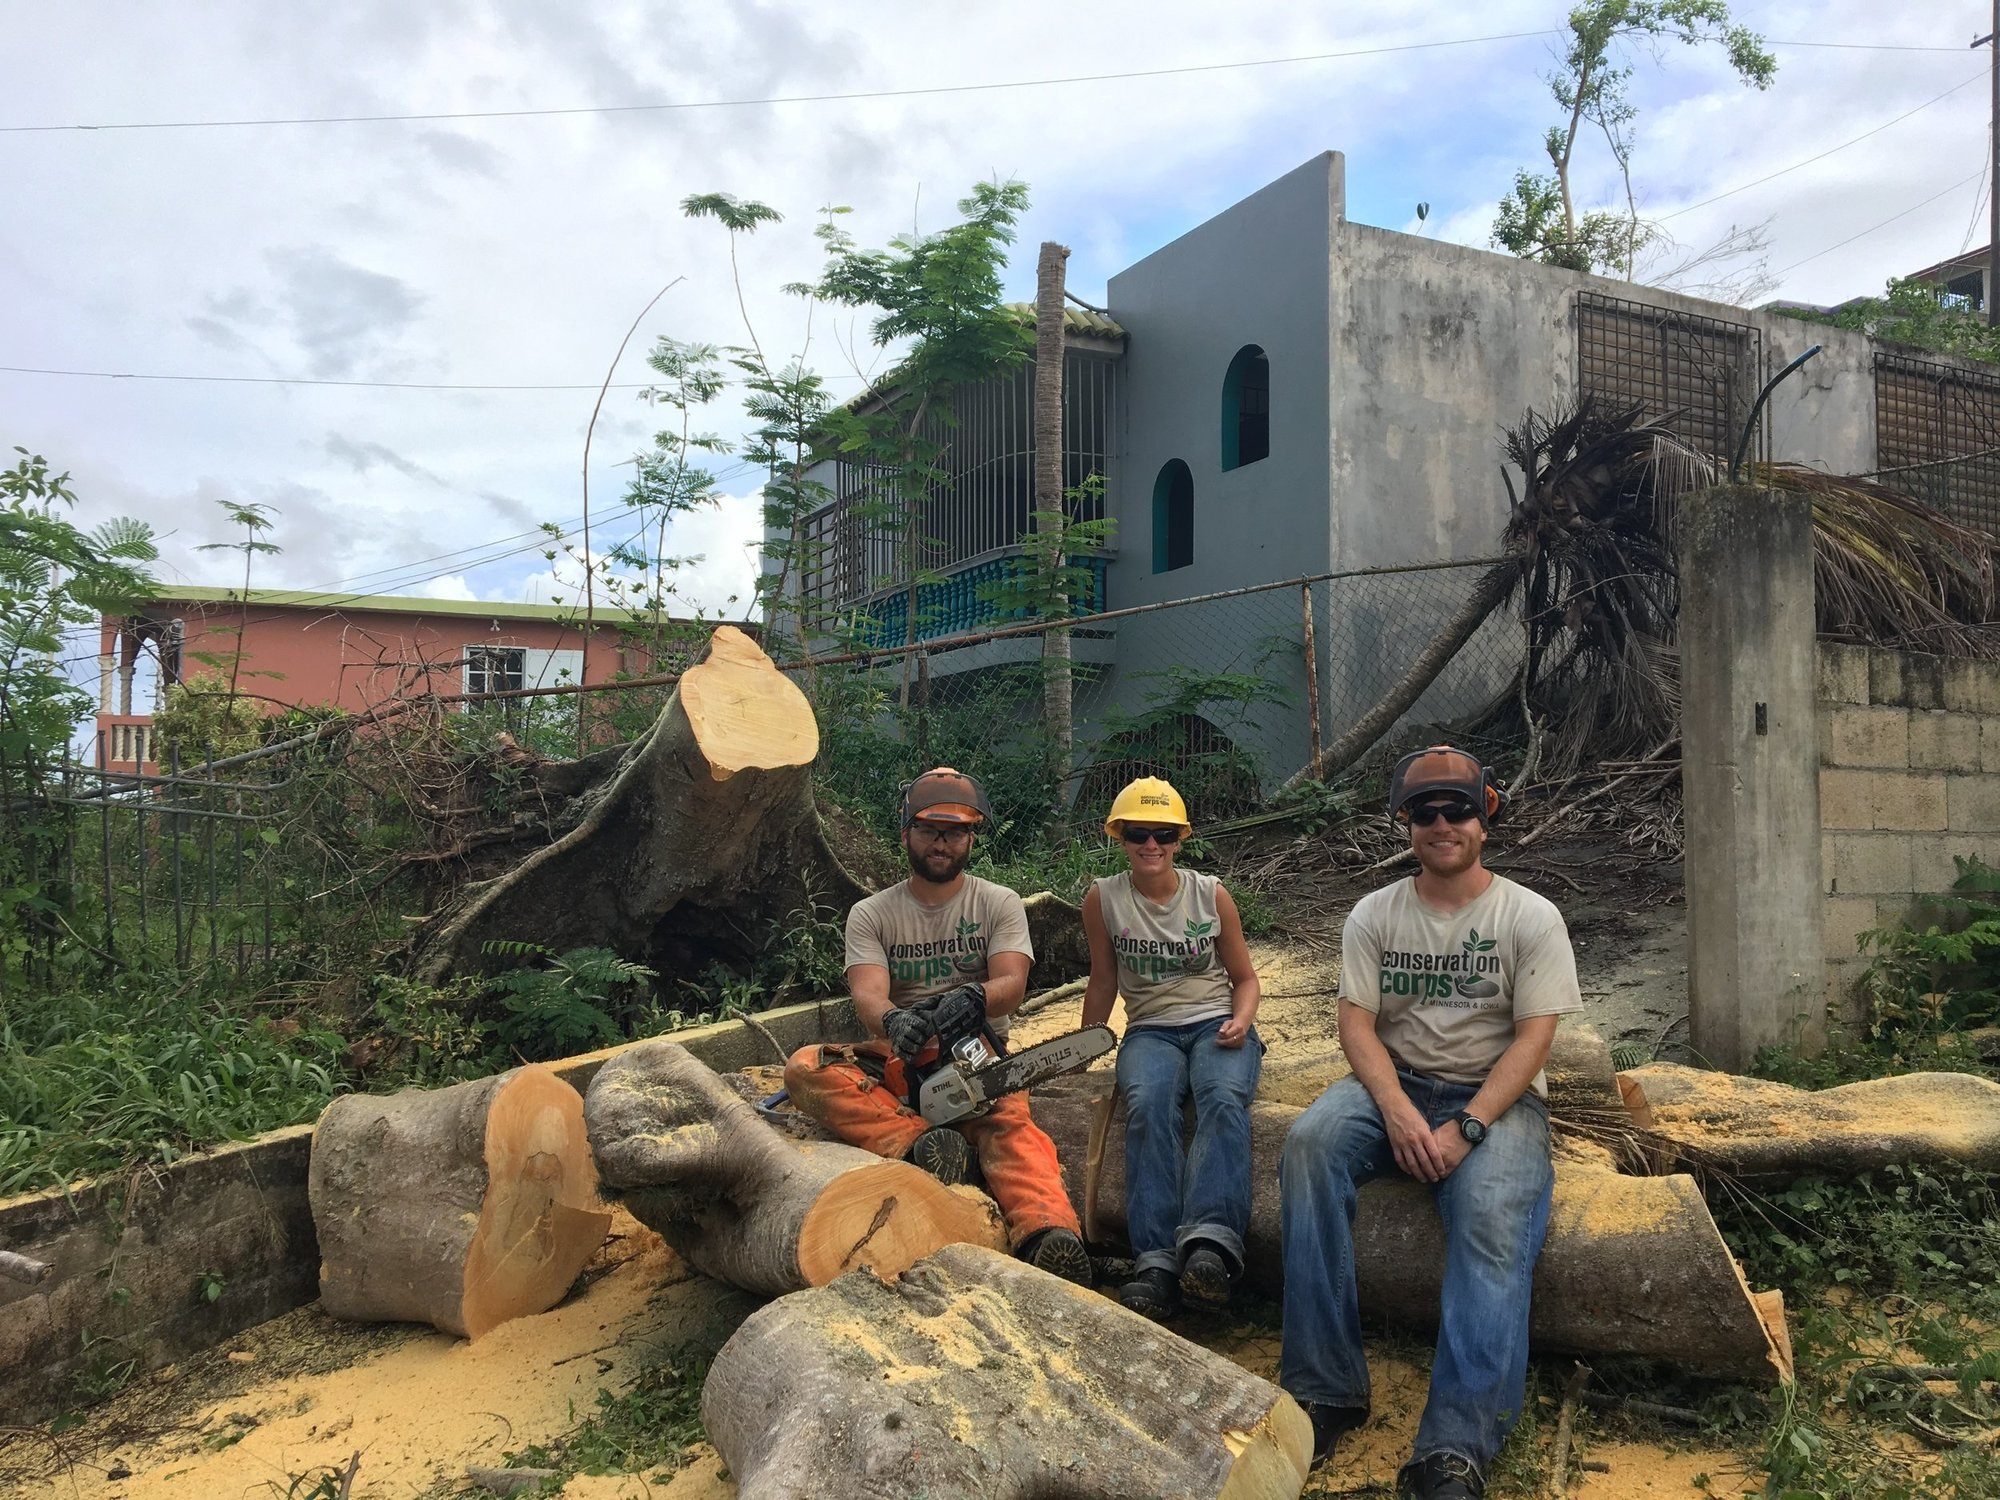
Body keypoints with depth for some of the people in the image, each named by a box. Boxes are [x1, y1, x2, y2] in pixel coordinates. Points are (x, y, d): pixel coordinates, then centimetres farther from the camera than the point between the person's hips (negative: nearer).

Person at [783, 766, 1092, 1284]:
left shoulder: (999, 904, 8)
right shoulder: (870, 914, 8)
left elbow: (1011, 984, -9)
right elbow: (867, 994, -11)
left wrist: (971, 998, -34)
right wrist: (892, 1021, -37)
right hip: (896, 1062, 2)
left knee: (1009, 1127, -36)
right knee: (805, 1069, -27)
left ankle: (1048, 1232, -59)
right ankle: (921, 1143, -39)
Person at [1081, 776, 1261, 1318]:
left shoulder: (1212, 895, 5)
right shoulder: (1103, 899, 4)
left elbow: (1244, 977, 12)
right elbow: (1103, 981, 13)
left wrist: (1240, 1021, -8)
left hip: (1216, 1023, 0)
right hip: (1150, 1030, 0)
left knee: (1224, 1098, -33)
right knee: (1147, 1105, -33)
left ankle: (1210, 1240, -50)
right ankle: (1155, 1261, -42)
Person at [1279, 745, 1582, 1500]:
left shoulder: (1531, 917, -1)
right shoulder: (1375, 914, 6)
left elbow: (1532, 1038, -8)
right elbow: (1357, 1023, -1)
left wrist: (1465, 1128, -21)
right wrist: (1398, 1112, -20)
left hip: (1497, 1096, -2)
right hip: (1395, 1085, 2)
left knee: (1492, 1215, -33)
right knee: (1310, 1143, -28)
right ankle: (1325, 1388, -25)